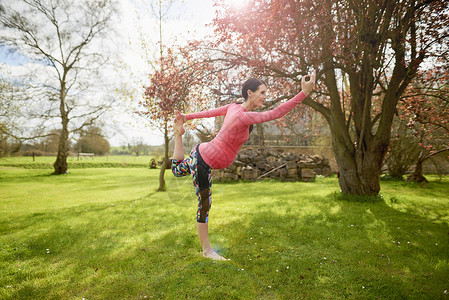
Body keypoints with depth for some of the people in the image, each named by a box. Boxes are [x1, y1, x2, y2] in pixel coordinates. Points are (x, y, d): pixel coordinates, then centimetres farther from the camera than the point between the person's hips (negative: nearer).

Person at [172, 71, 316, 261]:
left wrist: (188, 117, 24)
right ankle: (206, 250, 21)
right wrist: (304, 92, -31)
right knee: (204, 205, 5)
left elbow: (211, 112, 11)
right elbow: (277, 113, -31)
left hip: (201, 152, 9)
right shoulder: (243, 116, -30)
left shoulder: (234, 107, -2)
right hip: (203, 162, -9)